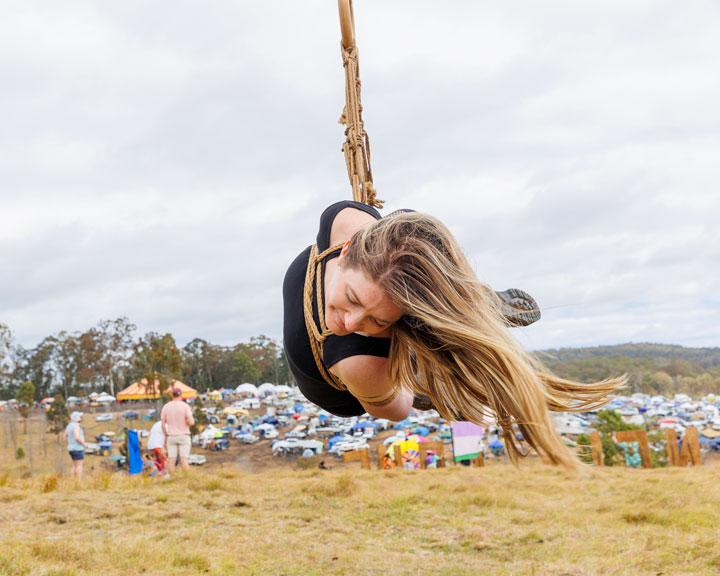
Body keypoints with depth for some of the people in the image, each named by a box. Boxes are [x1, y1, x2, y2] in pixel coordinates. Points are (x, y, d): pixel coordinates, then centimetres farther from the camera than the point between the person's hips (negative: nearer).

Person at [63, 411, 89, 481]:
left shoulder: (69, 426, 12)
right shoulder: (76, 426, -17)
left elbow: (64, 437, 19)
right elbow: (77, 437, -28)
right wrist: (84, 443, -15)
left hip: (72, 448, 9)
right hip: (78, 449, -9)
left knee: (75, 466, 13)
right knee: (79, 466, -6)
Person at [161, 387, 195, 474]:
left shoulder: (166, 407, 1)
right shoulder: (185, 406, -8)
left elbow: (163, 424, 2)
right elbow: (191, 422, -16)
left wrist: (166, 436, 14)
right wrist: (192, 419, 7)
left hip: (171, 437, 3)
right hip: (183, 437, -2)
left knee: (171, 460, 3)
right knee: (184, 460, -2)